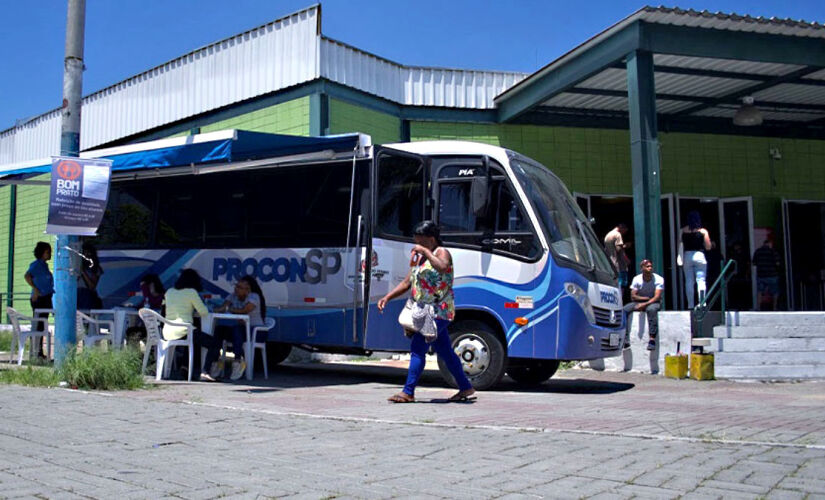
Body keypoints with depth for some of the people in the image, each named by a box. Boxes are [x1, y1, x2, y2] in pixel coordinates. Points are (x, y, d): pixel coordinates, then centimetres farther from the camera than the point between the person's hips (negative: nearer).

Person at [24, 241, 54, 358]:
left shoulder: (44, 265, 17)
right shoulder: (37, 264, -10)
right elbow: (27, 276, -24)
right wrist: (35, 290, -22)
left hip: (46, 299, 9)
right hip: (39, 299, -9)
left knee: (42, 326, 11)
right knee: (38, 326, -7)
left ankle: (39, 352, 16)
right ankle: (35, 352, -5)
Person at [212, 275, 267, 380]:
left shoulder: (254, 297, -11)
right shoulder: (233, 296, 9)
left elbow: (244, 311, -25)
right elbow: (222, 307, -5)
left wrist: (228, 309, -16)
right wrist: (217, 309, -29)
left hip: (256, 331, -6)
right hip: (241, 330, 7)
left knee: (236, 329, -35)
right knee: (219, 328, -17)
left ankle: (238, 360, -35)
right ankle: (216, 361, -16)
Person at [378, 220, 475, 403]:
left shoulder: (441, 252, -6)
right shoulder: (419, 258, 19)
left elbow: (442, 267, -32)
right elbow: (407, 283, 20)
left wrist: (425, 251, -24)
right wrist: (387, 297, 10)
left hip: (437, 311, -9)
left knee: (417, 348, -13)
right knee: (445, 351, 12)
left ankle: (408, 392, -10)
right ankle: (466, 388, 22)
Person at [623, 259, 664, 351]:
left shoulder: (658, 279, -10)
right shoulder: (637, 279, -3)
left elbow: (657, 297, -19)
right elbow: (633, 296, -5)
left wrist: (645, 304, -32)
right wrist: (647, 298, -15)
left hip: (654, 302, -3)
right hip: (639, 302, 3)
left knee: (651, 309, -39)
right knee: (625, 309, -23)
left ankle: (652, 339, -41)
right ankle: (626, 339, -28)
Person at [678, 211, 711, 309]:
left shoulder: (683, 231, 4)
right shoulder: (703, 231, 0)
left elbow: (680, 245, 2)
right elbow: (708, 247, 2)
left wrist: (680, 259, 4)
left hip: (687, 256, 2)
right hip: (699, 256, -2)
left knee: (689, 281, 5)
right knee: (701, 280, -1)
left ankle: (690, 304, 4)